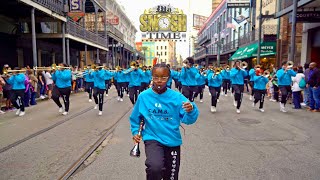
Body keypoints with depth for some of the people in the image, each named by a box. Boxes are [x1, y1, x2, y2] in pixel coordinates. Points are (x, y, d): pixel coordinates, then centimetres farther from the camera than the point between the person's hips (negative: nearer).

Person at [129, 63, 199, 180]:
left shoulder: (176, 97, -11)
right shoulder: (143, 96, -6)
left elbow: (188, 119, -18)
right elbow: (135, 117, 9)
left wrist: (191, 111, -37)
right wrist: (135, 132, -2)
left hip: (172, 141, 1)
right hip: (152, 139, -1)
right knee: (155, 167, -29)